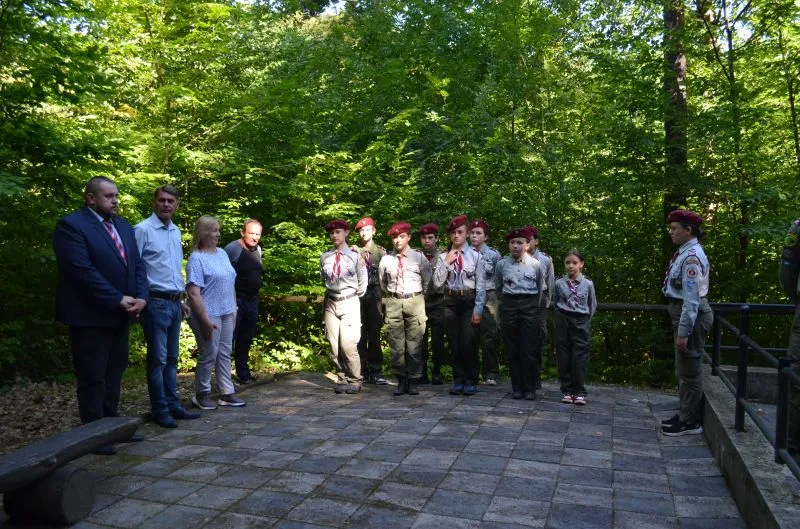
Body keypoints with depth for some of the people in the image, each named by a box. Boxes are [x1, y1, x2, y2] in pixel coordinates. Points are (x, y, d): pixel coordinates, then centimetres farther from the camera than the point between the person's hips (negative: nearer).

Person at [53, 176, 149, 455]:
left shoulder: (123, 226, 13)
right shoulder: (71, 225, -11)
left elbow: (137, 264, 10)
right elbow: (83, 270, -20)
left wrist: (141, 297, -6)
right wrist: (118, 299, -19)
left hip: (120, 315, 7)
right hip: (91, 316, -7)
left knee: (113, 374, 14)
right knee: (93, 378, 3)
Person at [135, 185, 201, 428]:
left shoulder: (176, 232, 13)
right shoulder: (143, 230, -9)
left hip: (174, 302, 7)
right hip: (156, 302, -7)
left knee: (171, 359, 13)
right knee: (158, 359, -1)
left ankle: (173, 405, 22)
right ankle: (160, 410, 10)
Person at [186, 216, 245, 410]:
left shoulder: (222, 253, 12)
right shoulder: (196, 259, -11)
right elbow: (193, 293, -18)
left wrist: (234, 308, 14)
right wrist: (205, 320, -21)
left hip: (226, 313, 7)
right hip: (209, 315, -7)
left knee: (224, 354, 11)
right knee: (209, 355, 2)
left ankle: (227, 393, 18)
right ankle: (202, 394, 19)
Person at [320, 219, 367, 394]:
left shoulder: (354, 256, -5)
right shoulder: (325, 257, 3)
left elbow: (362, 281, 4)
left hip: (349, 303, -3)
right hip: (331, 302, 4)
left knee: (348, 345, -9)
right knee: (334, 346, 5)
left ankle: (355, 381, 7)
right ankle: (342, 379, 19)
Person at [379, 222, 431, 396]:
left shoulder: (419, 257, -1)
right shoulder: (386, 260, 4)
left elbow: (427, 280, 10)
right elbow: (383, 283, 20)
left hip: (415, 302, -1)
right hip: (394, 303, 2)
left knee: (414, 344, 0)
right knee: (396, 344, 3)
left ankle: (413, 381, 11)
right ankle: (401, 380, 15)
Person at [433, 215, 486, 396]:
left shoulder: (475, 256, 0)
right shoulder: (443, 257, 6)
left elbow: (481, 285, -2)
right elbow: (437, 283, 0)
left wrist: (478, 310, -8)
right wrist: (447, 263, -8)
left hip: (469, 301, -2)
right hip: (450, 302, 3)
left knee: (467, 343, -7)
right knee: (454, 344, 7)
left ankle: (470, 381, 9)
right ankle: (458, 380, 20)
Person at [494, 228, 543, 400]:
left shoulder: (535, 264, 1)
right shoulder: (502, 264, 2)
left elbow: (540, 287, 14)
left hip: (530, 305, -1)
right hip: (509, 305, 1)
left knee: (528, 349, -4)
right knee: (512, 349, 4)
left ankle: (529, 388, 7)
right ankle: (516, 387, 13)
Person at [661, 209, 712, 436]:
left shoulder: (691, 256, -21)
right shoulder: (685, 252, 9)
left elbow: (692, 298, -24)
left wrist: (683, 332, -23)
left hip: (691, 316, -10)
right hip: (684, 313, 10)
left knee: (689, 369, 2)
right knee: (683, 368, 18)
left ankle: (690, 422, 15)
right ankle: (685, 414, 31)